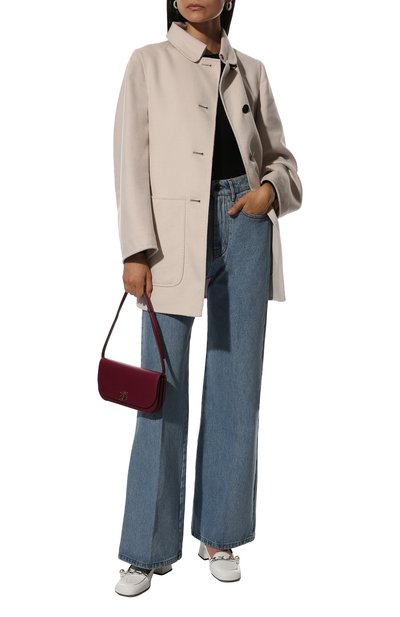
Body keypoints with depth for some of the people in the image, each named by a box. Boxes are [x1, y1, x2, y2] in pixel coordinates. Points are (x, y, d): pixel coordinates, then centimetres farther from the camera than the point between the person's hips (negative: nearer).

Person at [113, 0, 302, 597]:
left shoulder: (251, 71, 16)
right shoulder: (149, 63, 8)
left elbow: (281, 157, 19)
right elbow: (131, 158, -1)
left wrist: (270, 188, -5)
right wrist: (136, 250, -11)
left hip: (245, 224, 3)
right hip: (175, 229, -2)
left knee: (237, 381, 4)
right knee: (163, 386, -4)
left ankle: (219, 534, 17)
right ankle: (149, 548, 7)